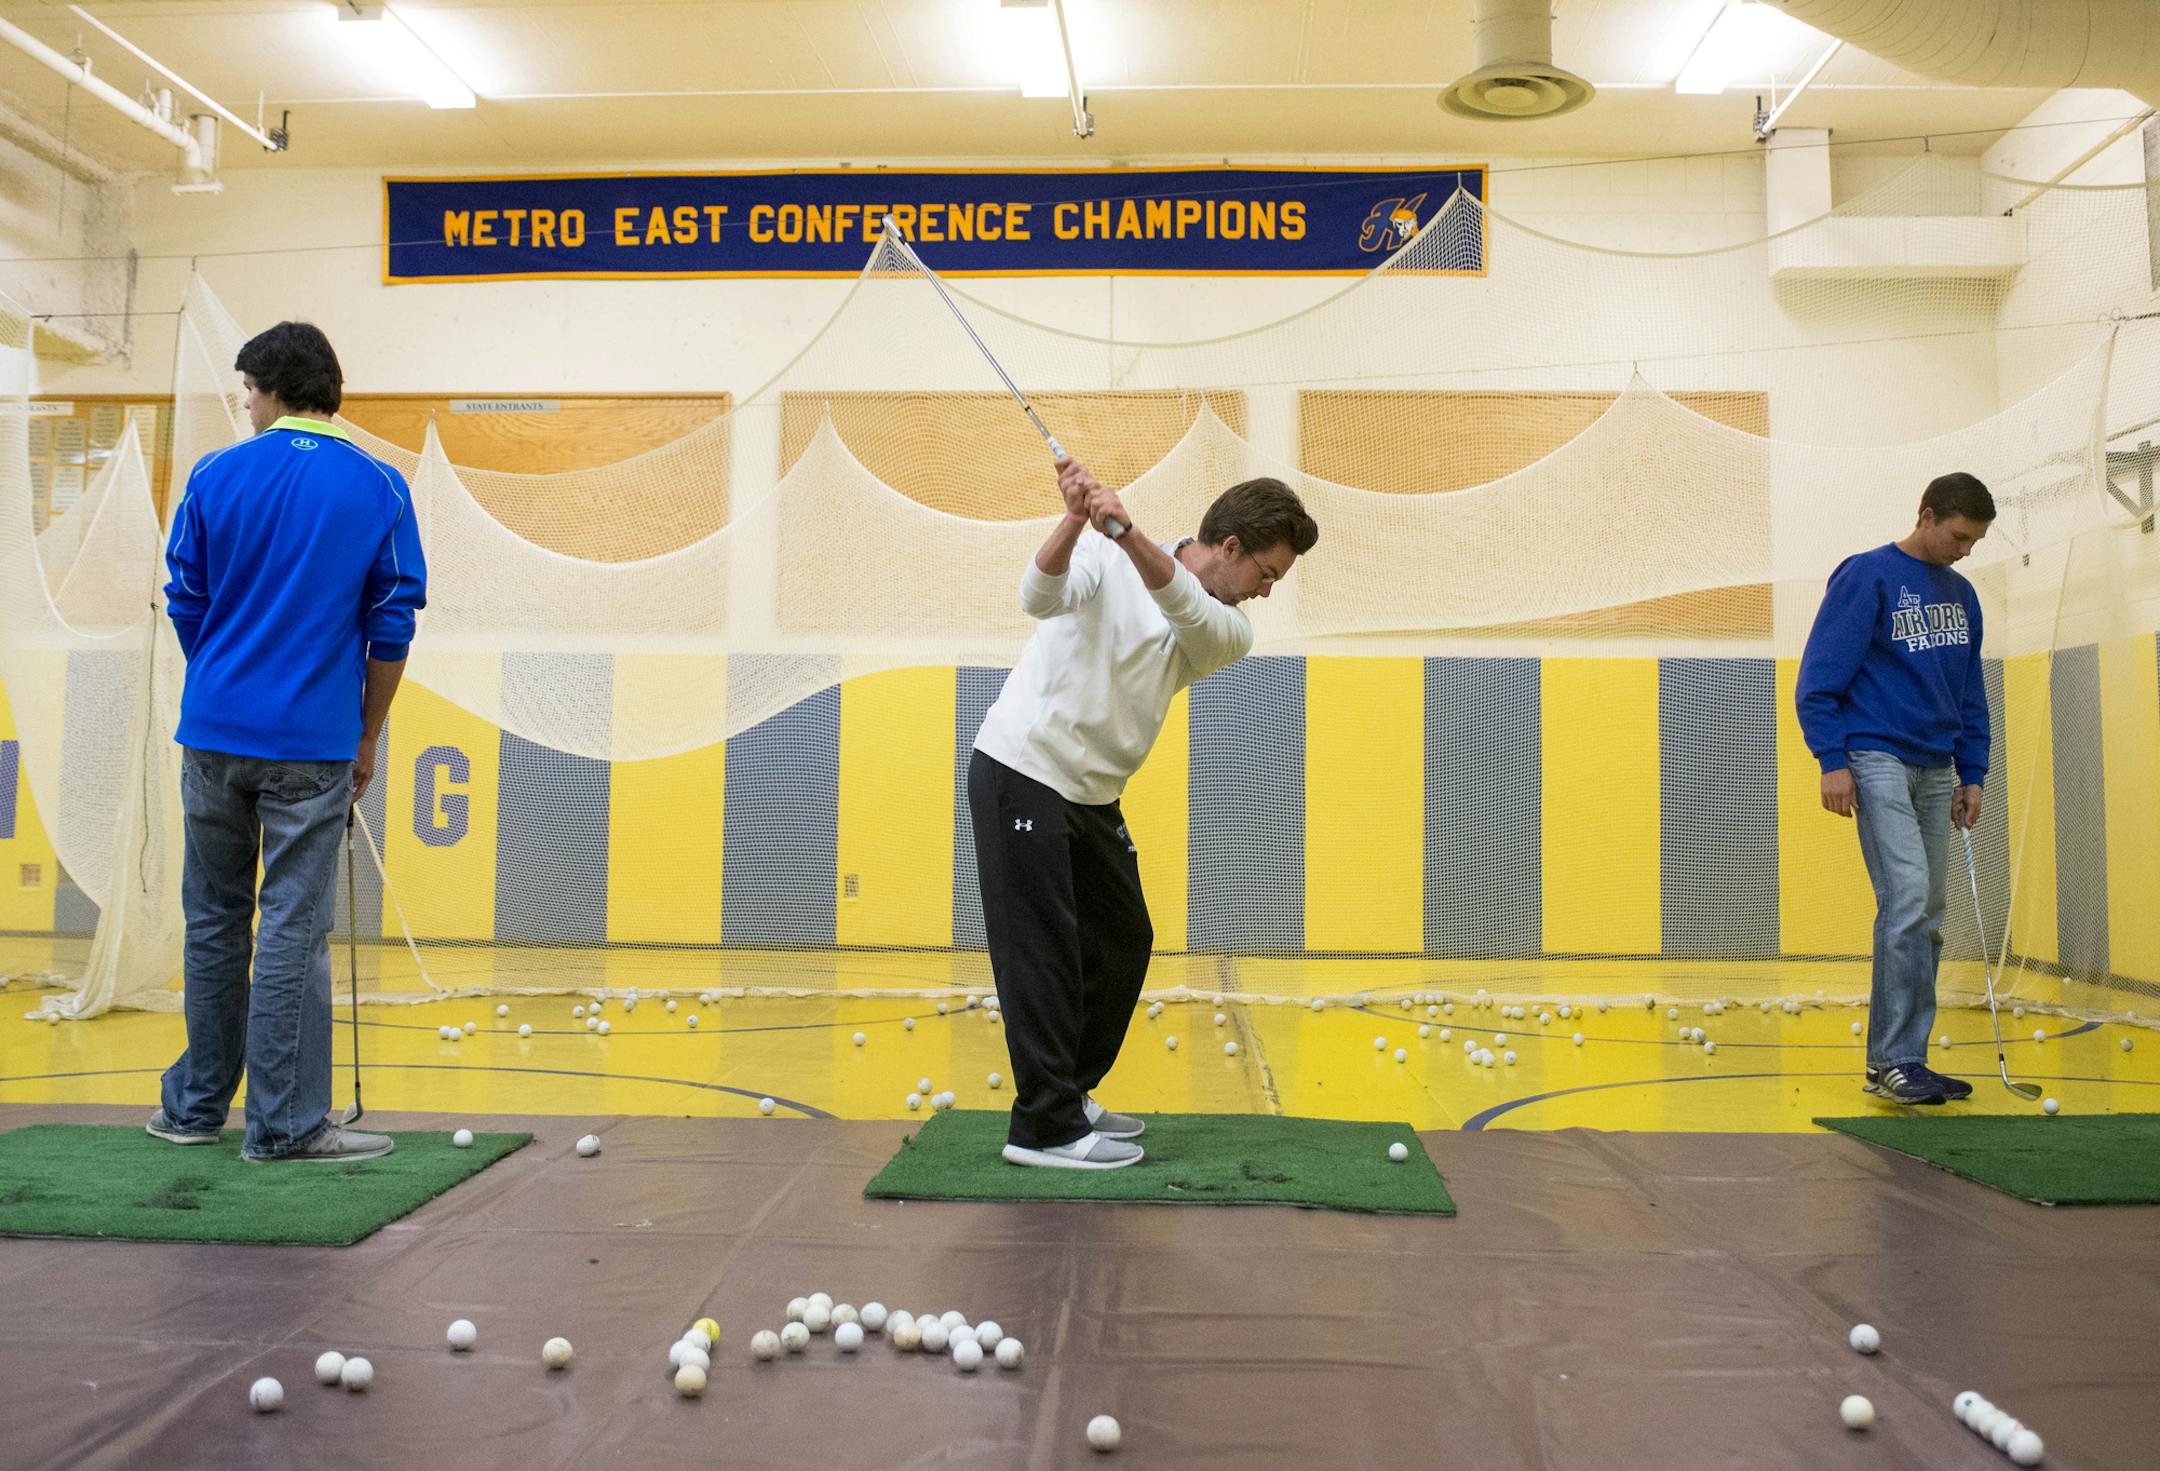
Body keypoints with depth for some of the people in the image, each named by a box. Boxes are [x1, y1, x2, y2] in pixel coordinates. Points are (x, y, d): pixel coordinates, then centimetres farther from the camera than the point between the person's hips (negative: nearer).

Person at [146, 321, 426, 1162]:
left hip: (214, 732, 2)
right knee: (295, 927, 1)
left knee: (213, 920, 14)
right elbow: (391, 627, -1)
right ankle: (283, 1125, 5)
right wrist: (367, 737, 8)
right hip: (312, 743, -2)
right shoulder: (379, 489, -2)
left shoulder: (213, 477, 1)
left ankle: (197, 1107, 26)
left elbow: (185, 604, 7)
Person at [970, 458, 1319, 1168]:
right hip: (1022, 769, -7)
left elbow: (1183, 605, -20)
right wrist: (1076, 519, -43)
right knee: (1044, 951, -7)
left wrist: (1129, 533, -37)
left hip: (1093, 796, 7)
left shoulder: (1229, 632, 2)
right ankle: (1045, 1128, 0)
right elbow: (1041, 597, -27)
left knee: (1123, 944, 11)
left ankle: (1069, 1094, 26)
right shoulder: (1105, 559, -9)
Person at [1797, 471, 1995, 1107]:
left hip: (1934, 770, 7)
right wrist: (1832, 761, -15)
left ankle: (1905, 1061, 12)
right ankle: (1891, 1061, -12)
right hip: (1877, 761, -7)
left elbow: (1971, 695, 22)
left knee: (1927, 914, 6)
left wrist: (1972, 774, 15)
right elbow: (1820, 676, -9)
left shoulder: (1961, 595, 17)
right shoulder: (1867, 576, -4)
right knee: (1907, 896, -16)